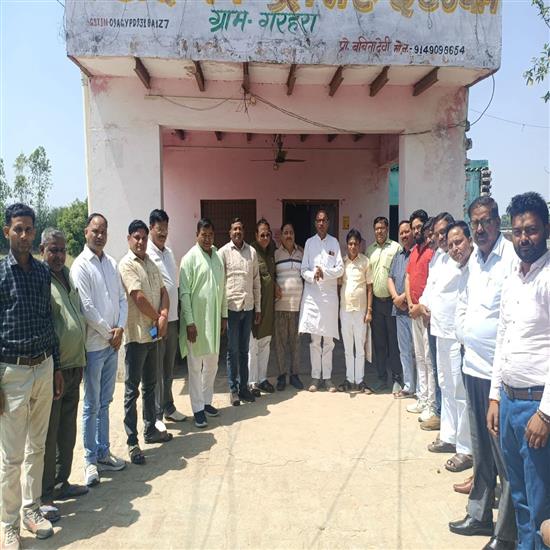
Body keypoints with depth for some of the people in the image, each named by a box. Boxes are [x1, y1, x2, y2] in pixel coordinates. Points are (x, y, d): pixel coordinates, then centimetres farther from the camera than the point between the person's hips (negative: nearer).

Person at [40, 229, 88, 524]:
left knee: (67, 432, 18)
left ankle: (61, 483, 33)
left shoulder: (68, 275, 12)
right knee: (48, 437, 3)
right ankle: (44, 497, 17)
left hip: (74, 367, 8)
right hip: (52, 369, -8)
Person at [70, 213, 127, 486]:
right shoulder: (81, 266, -11)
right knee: (92, 405, 5)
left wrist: (120, 328, -4)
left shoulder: (111, 263, 8)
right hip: (94, 344, -6)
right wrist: (109, 333, -9)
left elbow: (122, 298, 9)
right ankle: (90, 460, 18)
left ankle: (103, 453, 29)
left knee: (104, 402, 16)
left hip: (113, 343, 6)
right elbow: (87, 308, -16)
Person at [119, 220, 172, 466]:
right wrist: (158, 319, -7)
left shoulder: (151, 263, 12)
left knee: (150, 385, 18)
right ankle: (132, 441, 8)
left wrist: (164, 315, -8)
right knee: (132, 389, 0)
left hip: (153, 333, 8)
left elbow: (163, 291, 10)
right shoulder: (126, 265, -12)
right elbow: (139, 297, -18)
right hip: (136, 335, -8)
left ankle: (151, 430, 31)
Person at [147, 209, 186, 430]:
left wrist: (174, 314, 13)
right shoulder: (146, 254, -12)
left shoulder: (169, 252, 13)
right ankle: (155, 415, 14)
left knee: (168, 368, 17)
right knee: (156, 370, 3)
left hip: (172, 319, 7)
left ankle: (168, 408, 30)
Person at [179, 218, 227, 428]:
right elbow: (184, 292, -13)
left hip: (214, 319, 6)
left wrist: (224, 315, 11)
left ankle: (206, 401, 30)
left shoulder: (218, 256, 8)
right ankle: (198, 409, 13)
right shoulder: (190, 258, -10)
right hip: (196, 319, -6)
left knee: (212, 364, 15)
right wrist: (189, 322, -16)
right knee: (195, 366, 3)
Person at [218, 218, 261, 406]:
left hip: (248, 307, 3)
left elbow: (256, 281, 10)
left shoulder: (252, 251, 7)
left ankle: (244, 387, 21)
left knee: (244, 350, 11)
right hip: (231, 306, -3)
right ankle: (233, 389, 16)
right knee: (233, 350, 5)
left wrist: (258, 307, 9)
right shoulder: (223, 252, -3)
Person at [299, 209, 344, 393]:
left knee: (329, 339, 4)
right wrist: (313, 275, -17)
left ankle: (327, 377, 14)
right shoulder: (309, 243, 8)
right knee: (314, 339, 3)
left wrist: (324, 272, -16)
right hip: (312, 294, 0)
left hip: (330, 294, 0)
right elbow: (303, 270, 3)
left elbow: (340, 269, 0)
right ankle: (315, 377, 12)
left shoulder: (334, 242, 7)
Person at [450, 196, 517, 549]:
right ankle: (480, 515, 33)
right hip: (473, 364, 7)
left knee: (505, 453, 2)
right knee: (481, 448, 18)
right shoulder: (472, 260, 11)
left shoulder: (513, 257, -12)